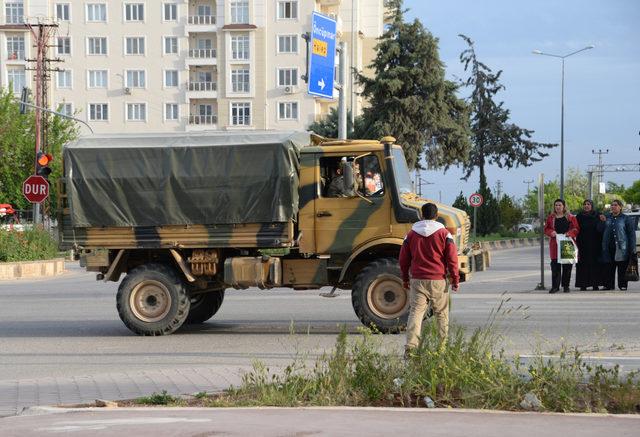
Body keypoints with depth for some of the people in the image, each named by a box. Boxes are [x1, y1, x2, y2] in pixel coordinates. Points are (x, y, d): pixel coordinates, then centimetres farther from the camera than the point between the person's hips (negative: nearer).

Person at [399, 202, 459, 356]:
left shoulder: (411, 234, 5)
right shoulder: (444, 234, -3)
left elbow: (404, 259, 9)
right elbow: (452, 258, -5)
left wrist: (405, 279, 20)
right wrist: (455, 280, 2)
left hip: (417, 280, 1)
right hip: (438, 281, -1)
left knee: (415, 313, -3)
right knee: (442, 314, 12)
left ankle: (410, 347, -17)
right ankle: (443, 346, 18)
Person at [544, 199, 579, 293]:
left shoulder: (571, 217, 5)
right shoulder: (551, 218, 11)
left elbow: (576, 229, 2)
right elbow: (546, 229, 12)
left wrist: (569, 233, -16)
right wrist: (551, 232, -10)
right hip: (555, 244, 1)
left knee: (567, 266, 2)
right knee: (555, 265, -5)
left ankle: (566, 286, 12)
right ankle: (555, 286, -1)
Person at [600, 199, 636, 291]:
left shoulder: (626, 219, 3)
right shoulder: (607, 217, 14)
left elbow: (631, 234, 1)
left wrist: (632, 248, -6)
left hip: (621, 248, -3)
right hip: (608, 248, 3)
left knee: (622, 268, -2)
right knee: (608, 267, 3)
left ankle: (622, 285, 6)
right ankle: (608, 284, 12)